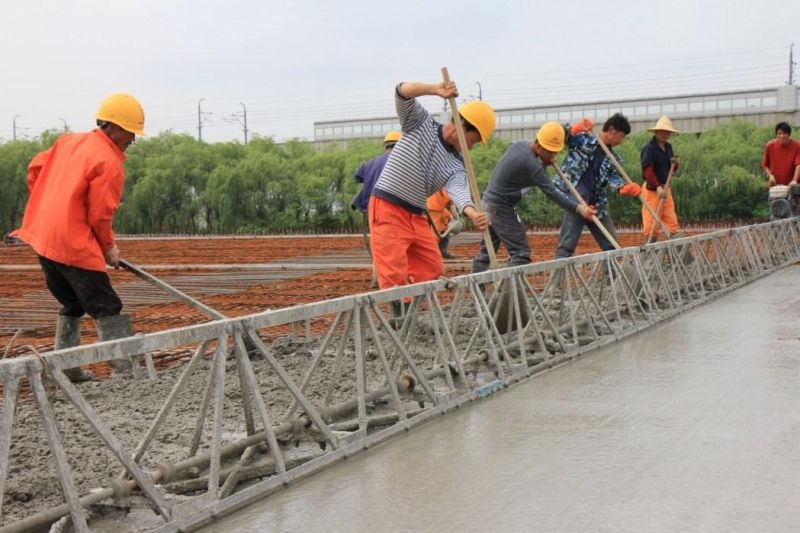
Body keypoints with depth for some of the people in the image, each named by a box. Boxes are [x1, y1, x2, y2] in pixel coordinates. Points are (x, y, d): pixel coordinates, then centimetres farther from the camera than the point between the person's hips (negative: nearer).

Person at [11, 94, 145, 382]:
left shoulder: (69, 141, 12)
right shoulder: (109, 163, -13)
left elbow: (35, 167, 18)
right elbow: (99, 216, -13)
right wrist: (109, 247, 3)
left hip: (41, 236, 9)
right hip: (74, 245, -8)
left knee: (72, 304, 21)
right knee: (107, 309, -1)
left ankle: (65, 367, 23)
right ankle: (126, 368, 0)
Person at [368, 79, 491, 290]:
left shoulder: (456, 167, 4)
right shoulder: (421, 122, -1)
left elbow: (459, 190, -18)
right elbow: (402, 92, -15)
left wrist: (472, 212, -42)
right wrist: (435, 89, -34)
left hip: (416, 217, 6)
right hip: (387, 211, -6)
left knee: (431, 271, 9)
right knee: (395, 279, -13)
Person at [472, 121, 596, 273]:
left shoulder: (520, 145, 3)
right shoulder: (531, 164, -23)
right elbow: (551, 193, -24)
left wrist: (544, 163, -1)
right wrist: (578, 208, -26)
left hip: (489, 200, 10)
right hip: (500, 208, -10)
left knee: (487, 249, 17)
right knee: (520, 251, -9)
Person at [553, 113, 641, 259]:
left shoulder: (614, 157, 12)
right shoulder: (583, 140, -4)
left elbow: (613, 176, 1)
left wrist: (624, 187, -22)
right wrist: (575, 129, -37)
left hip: (598, 205, 7)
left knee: (611, 245, 14)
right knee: (567, 245, -11)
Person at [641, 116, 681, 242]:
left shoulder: (668, 147, 14)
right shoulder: (649, 148, -11)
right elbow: (648, 171, -20)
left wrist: (675, 164, 0)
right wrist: (657, 187, -28)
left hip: (665, 188, 8)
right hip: (652, 189, -8)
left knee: (673, 222, 5)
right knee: (651, 224, -6)